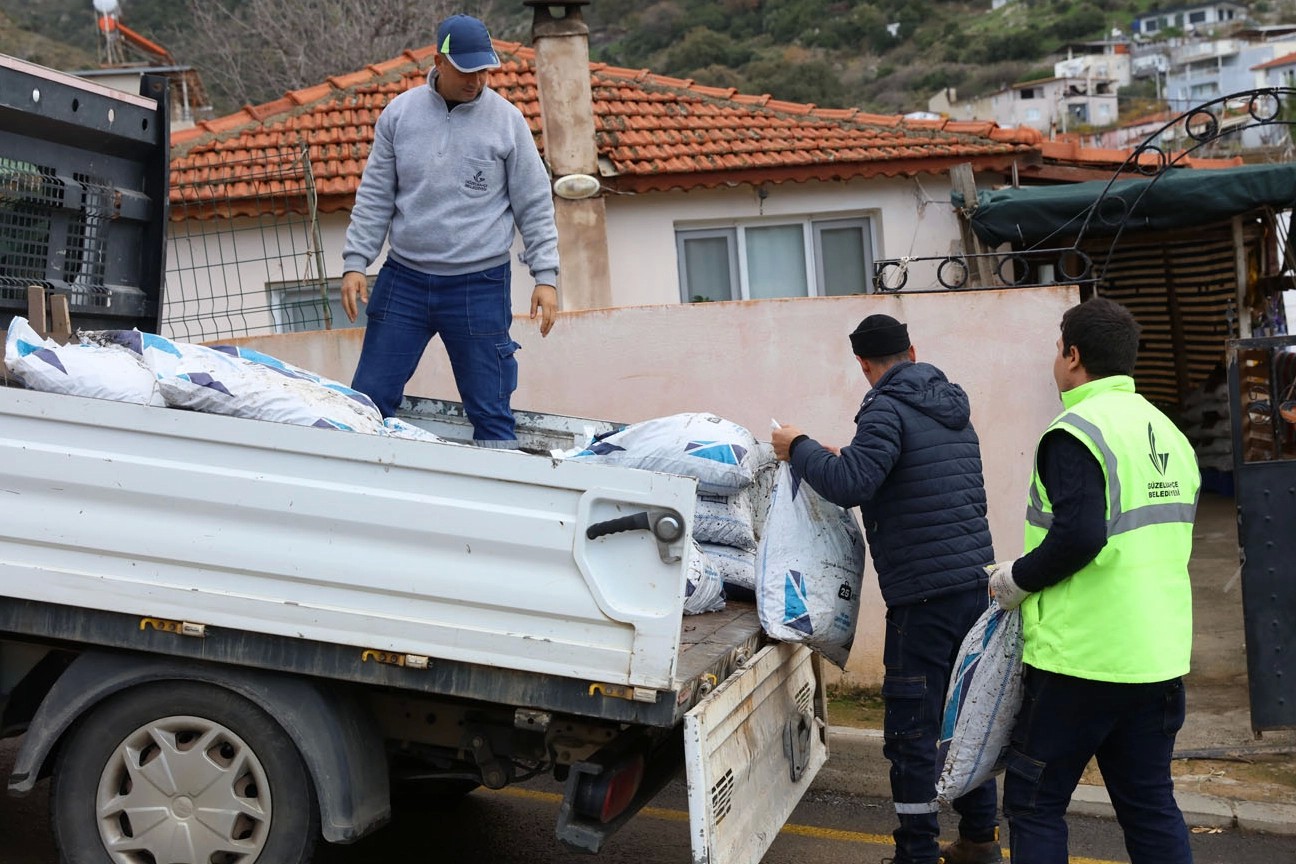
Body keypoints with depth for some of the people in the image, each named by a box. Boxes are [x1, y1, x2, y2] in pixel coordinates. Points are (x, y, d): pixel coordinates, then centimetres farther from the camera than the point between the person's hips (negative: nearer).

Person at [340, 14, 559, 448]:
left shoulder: (506, 119, -1)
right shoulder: (399, 113, 3)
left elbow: (534, 205, 2)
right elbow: (374, 197, 7)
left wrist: (545, 275, -4)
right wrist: (355, 263, 1)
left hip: (481, 285, -2)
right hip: (403, 279, 2)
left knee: (491, 413, 3)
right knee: (368, 402, 4)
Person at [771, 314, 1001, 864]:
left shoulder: (889, 409, -12)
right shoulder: (953, 407, 15)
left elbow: (850, 486, -23)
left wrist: (799, 449, -8)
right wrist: (847, 459, 26)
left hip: (923, 595, -9)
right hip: (975, 581, 9)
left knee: (911, 734, -1)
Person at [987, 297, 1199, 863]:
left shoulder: (1076, 432, -13)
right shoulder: (1168, 433, 13)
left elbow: (1077, 536, -24)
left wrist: (1014, 581, -8)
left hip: (1079, 657, -8)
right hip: (1159, 657, 8)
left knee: (1034, 802, 4)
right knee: (1150, 804, 15)